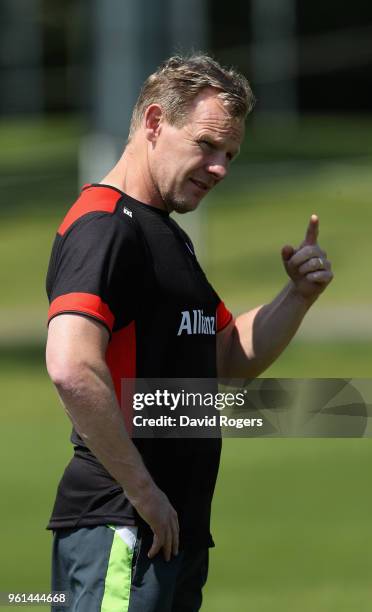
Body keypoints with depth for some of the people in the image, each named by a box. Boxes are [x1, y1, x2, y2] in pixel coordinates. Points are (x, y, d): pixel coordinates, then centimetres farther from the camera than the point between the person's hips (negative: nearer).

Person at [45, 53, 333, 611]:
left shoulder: (169, 236, 21)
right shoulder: (104, 227, -13)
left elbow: (231, 358, 25)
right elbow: (72, 370, -26)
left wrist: (299, 295, 8)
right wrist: (144, 492, -22)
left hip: (177, 530, 10)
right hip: (120, 531, -10)